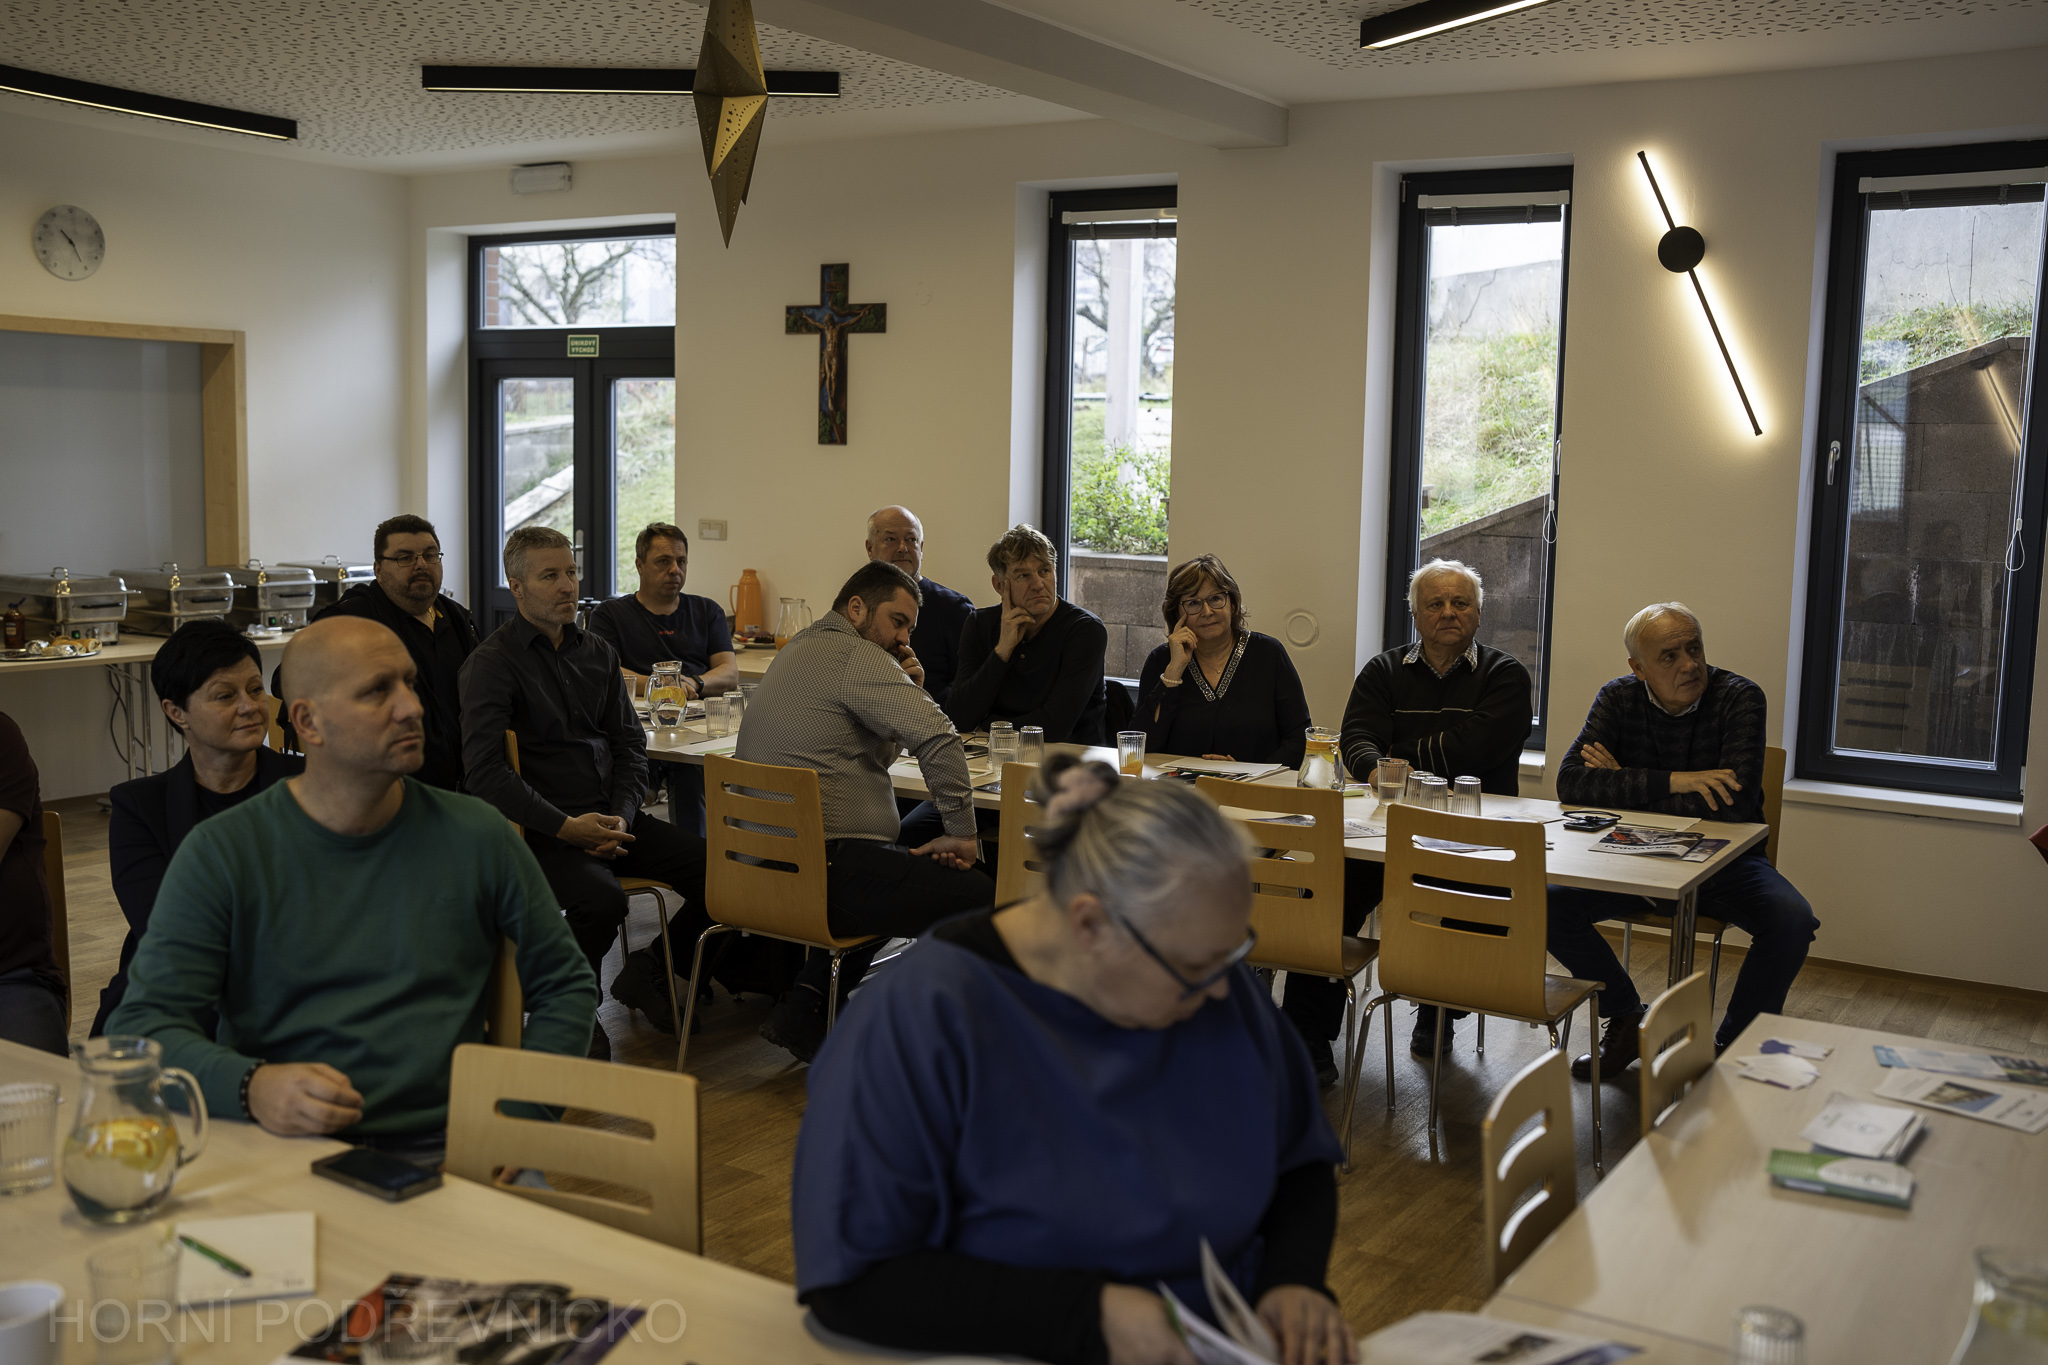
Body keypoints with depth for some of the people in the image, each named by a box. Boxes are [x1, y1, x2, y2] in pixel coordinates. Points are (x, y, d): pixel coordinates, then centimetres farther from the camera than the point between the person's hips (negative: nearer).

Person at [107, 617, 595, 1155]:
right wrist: (250, 1086, -20)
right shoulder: (219, 853, 4)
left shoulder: (475, 836, 9)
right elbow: (142, 1023, 1)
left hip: (439, 1151, 2)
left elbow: (566, 985, 19)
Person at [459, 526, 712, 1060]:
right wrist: (566, 827, -18)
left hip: (612, 818, 6)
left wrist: (621, 818, -3)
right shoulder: (492, 662, -5)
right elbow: (484, 772, -14)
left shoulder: (598, 652, 16)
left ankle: (647, 968, 11)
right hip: (542, 830, -6)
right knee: (602, 900, -35)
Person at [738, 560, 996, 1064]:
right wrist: (962, 833, -16)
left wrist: (909, 689, 9)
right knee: (982, 900, -9)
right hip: (830, 868, -10)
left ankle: (802, 1005, 26)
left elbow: (881, 752, 24)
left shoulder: (798, 650, 22)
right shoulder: (854, 654, -9)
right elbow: (939, 737, -24)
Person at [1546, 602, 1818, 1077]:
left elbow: (1735, 804, -25)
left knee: (1792, 920, -30)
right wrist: (1671, 782, -27)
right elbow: (1570, 782, -18)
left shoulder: (1740, 698, -13)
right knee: (1548, 902, -21)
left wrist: (1623, 791, -18)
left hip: (1722, 860, -2)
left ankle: (1733, 1043, -4)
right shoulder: (1618, 699, -4)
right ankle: (1628, 1020, 4)